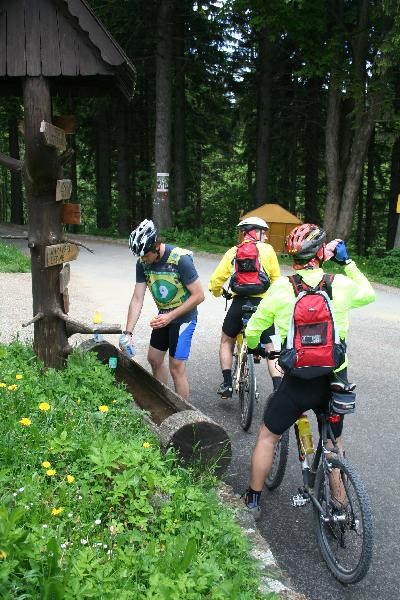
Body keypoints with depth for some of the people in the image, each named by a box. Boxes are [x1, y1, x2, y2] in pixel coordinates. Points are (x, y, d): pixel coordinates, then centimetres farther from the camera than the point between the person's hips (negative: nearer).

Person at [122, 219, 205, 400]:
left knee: (176, 368, -5)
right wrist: (128, 332, -15)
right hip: (164, 316, 7)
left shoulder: (180, 259, -27)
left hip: (183, 317, -7)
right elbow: (137, 299, -7)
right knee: (154, 359, 17)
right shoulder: (143, 263, -9)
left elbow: (199, 295, -22)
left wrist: (170, 316, -24)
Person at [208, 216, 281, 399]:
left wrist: (217, 292, 25)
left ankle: (227, 385, 21)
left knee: (226, 341, 23)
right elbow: (276, 279, 4)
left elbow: (216, 279, 4)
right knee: (271, 349, 9)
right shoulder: (267, 249, 4)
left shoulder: (233, 251, 8)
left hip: (239, 303, 1)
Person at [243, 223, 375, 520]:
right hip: (334, 381, 2)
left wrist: (254, 347, 22)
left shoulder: (281, 287, -10)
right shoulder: (341, 284, -6)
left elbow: (252, 331, -1)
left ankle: (253, 501, 27)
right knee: (335, 443, 25)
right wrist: (348, 261, 25)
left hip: (298, 381, -2)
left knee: (267, 437, 18)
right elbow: (369, 294, 18)